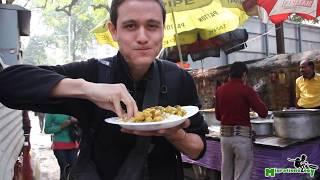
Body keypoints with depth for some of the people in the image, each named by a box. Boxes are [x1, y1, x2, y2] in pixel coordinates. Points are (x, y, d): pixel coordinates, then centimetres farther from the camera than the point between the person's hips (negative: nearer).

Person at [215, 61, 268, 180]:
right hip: (242, 135, -5)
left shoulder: (220, 90, 4)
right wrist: (251, 106, 6)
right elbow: (263, 112, -12)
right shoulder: (246, 89, -10)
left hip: (225, 134, 5)